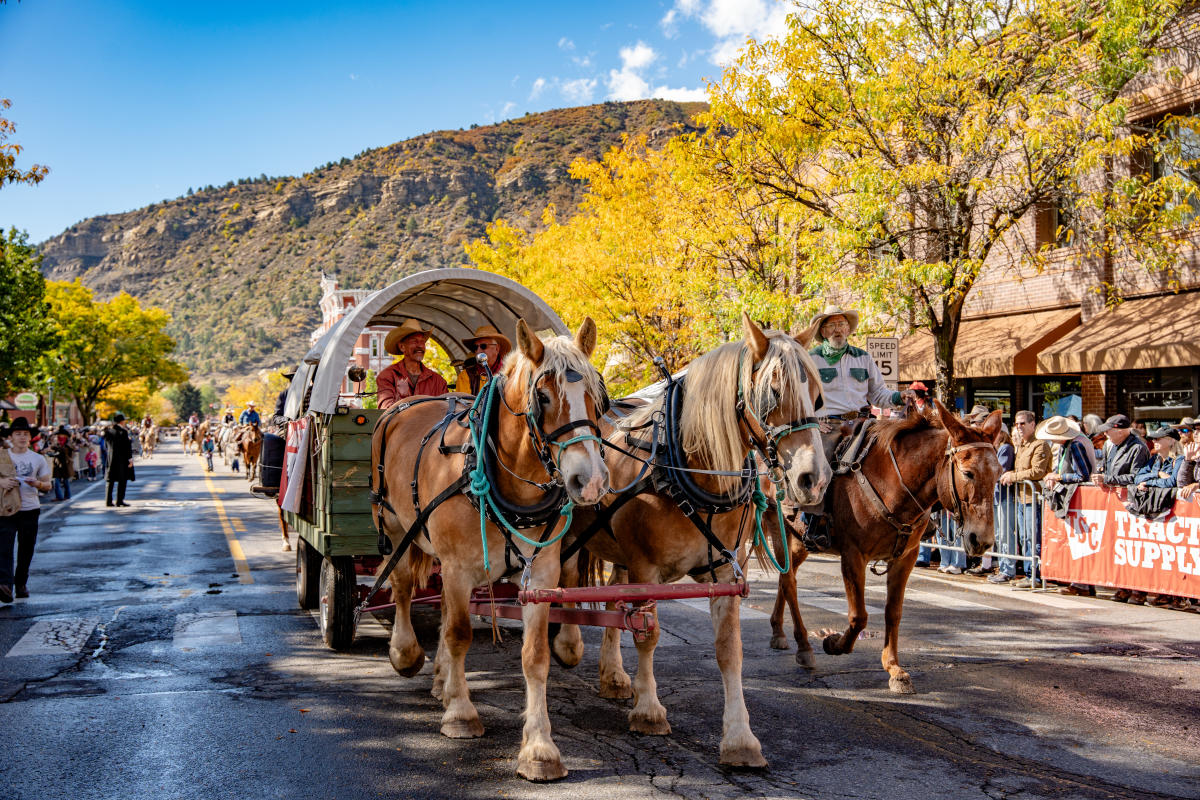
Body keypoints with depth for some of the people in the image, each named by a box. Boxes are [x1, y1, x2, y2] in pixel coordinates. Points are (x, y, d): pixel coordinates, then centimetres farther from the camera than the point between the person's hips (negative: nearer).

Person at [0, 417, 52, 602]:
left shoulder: (38, 459, 8)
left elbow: (47, 486, 10)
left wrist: (37, 483, -11)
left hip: (30, 510, 2)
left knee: (26, 551, 8)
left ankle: (21, 584, 23)